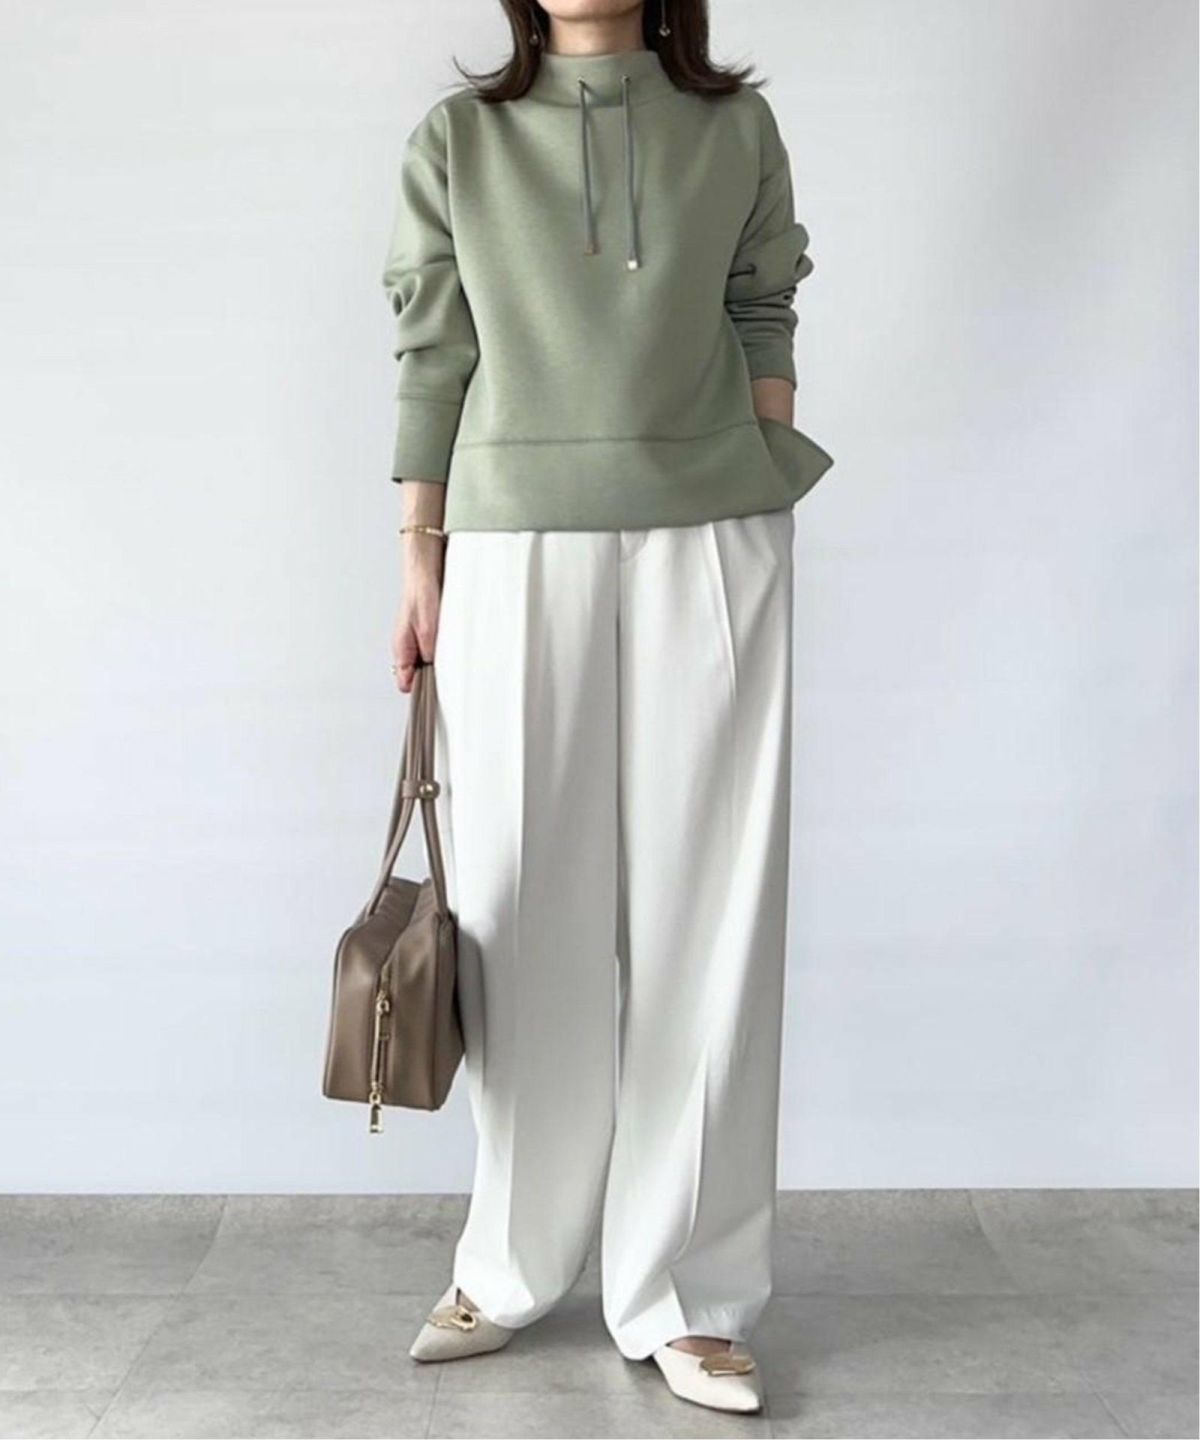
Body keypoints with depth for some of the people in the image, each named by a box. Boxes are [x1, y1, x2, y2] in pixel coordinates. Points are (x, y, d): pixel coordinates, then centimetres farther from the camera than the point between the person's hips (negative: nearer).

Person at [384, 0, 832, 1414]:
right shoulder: (456, 139, 8)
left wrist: (766, 512, 2)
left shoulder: (736, 127, 9)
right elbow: (432, 361, 7)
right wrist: (418, 569, 4)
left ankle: (682, 1295, 12)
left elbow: (763, 330, 11)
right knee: (524, 911, 3)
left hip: (709, 553, 1)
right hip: (517, 556, 0)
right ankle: (511, 1266, 21)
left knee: (703, 917, 1)